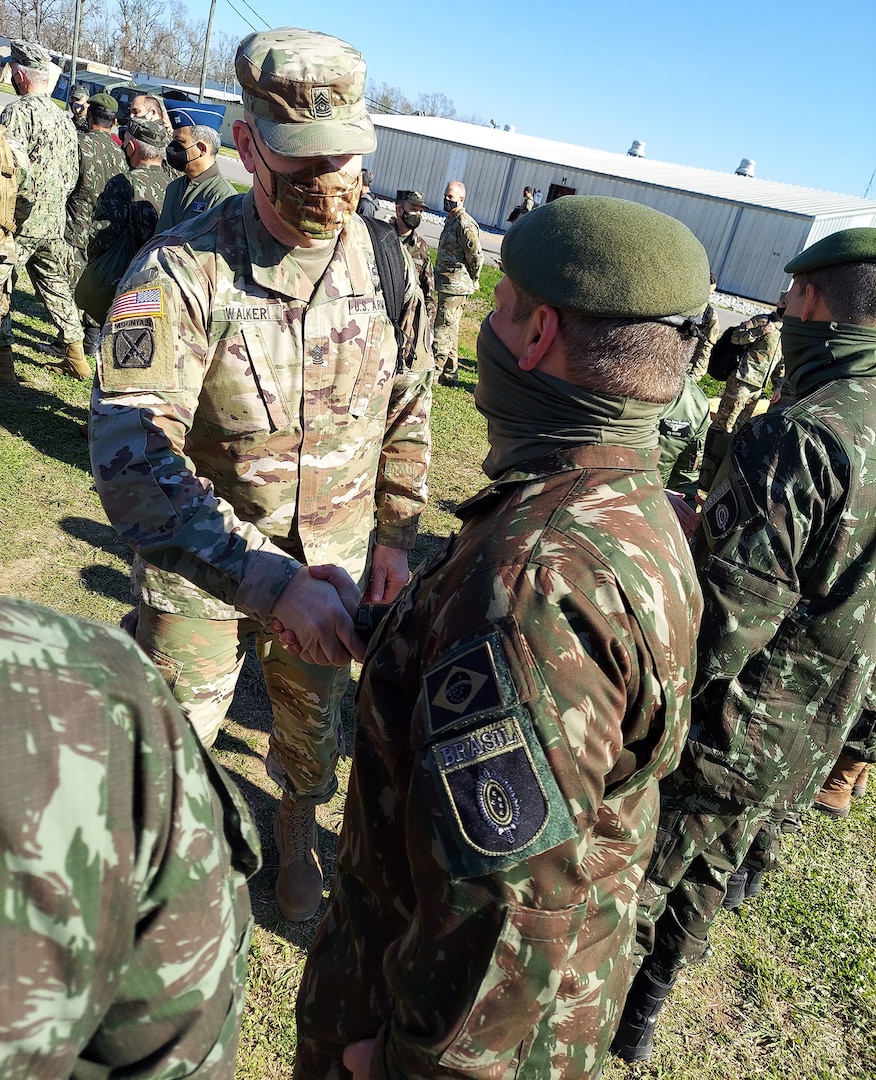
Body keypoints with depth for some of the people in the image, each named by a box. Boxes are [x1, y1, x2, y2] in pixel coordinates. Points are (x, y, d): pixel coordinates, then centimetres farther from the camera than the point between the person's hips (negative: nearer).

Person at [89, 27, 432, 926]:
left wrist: (395, 533, 2)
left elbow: (408, 409, 5)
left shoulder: (385, 263, -7)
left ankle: (296, 828, 53)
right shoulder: (181, 271, -21)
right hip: (200, 565, -3)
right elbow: (129, 455, -31)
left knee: (315, 717, 22)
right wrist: (273, 583, -39)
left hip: (337, 559, 3)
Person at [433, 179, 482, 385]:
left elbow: (476, 257, -18)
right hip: (447, 285, 10)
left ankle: (433, 372, -1)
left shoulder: (465, 224, -17)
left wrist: (472, 281, -5)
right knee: (450, 329, 15)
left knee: (443, 329, -6)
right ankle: (450, 373, 24)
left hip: (455, 286, -10)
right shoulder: (451, 221, 14)